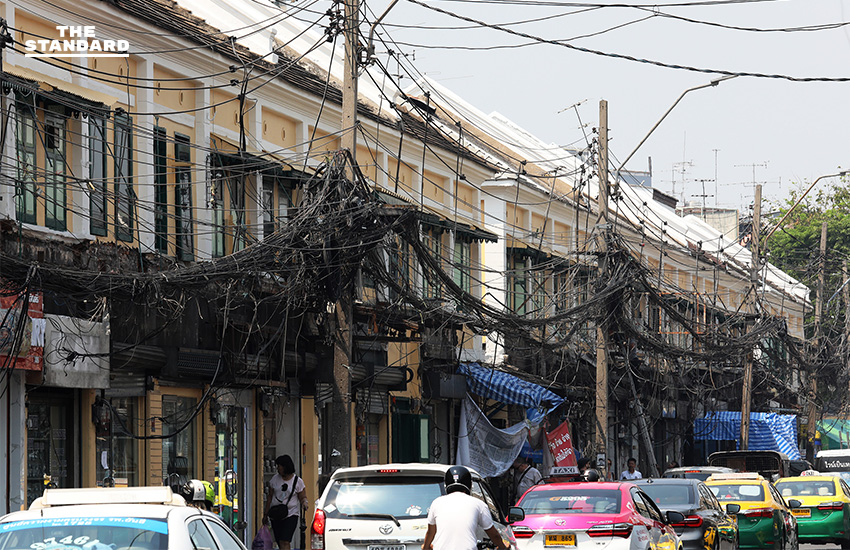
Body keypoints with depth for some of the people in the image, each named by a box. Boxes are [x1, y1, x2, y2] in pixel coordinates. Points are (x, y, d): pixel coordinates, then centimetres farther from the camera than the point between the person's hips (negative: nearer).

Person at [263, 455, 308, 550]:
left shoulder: (298, 481, 0)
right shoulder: (275, 479, 9)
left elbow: (302, 497, 4)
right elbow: (270, 497, 14)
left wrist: (304, 503, -21)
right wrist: (265, 514, 13)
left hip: (291, 514, -4)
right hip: (275, 516, 4)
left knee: (284, 542, -18)